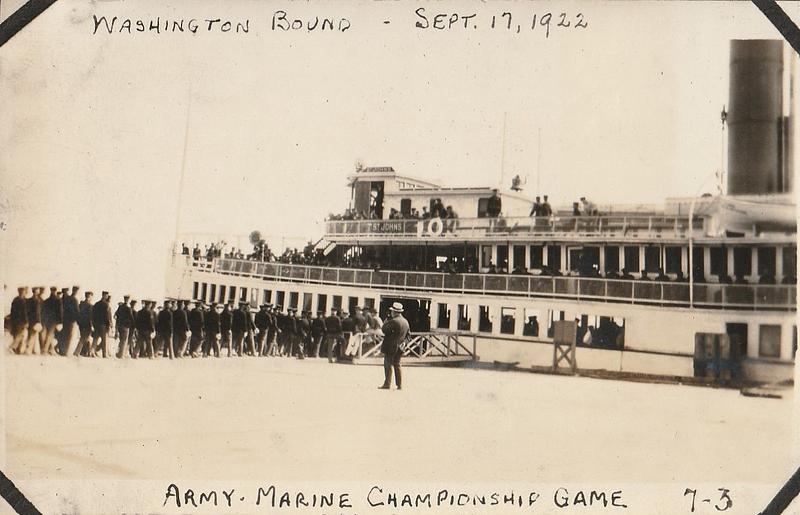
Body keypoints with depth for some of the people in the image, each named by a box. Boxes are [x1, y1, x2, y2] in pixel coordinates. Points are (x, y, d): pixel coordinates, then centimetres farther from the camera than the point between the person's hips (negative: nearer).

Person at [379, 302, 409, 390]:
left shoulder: (393, 321, -18)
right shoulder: (406, 322, 8)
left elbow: (383, 330, -19)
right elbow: (407, 334, 16)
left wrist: (387, 320, -8)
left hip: (390, 347, -7)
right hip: (399, 347, 7)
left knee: (388, 365, -1)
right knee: (397, 366, 13)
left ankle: (387, 384, -2)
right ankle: (399, 384, 12)